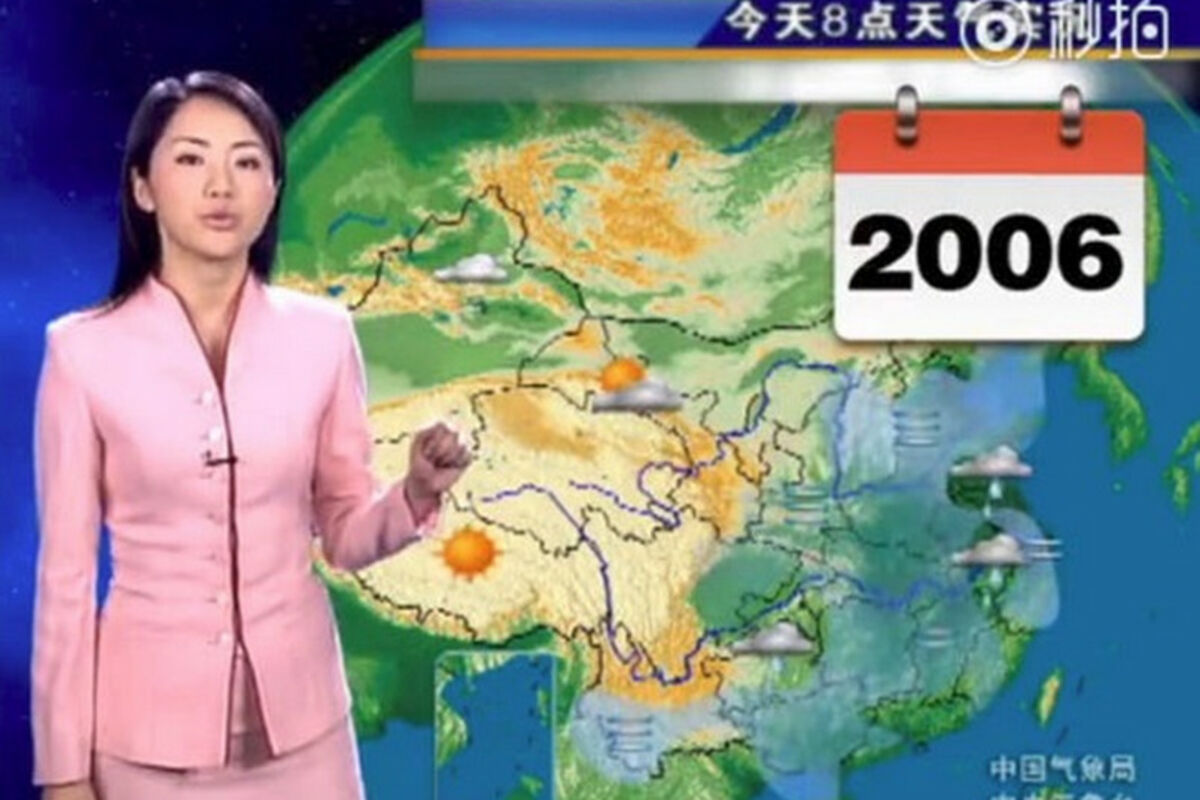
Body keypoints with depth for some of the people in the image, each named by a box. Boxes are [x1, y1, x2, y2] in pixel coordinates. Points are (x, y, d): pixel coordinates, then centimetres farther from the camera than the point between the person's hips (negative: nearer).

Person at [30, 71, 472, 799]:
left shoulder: (323, 334, -2)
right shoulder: (84, 348, -8)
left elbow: (345, 537, 5)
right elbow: (65, 572, -3)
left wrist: (418, 493, -15)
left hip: (299, 718, 2)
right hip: (147, 729, -2)